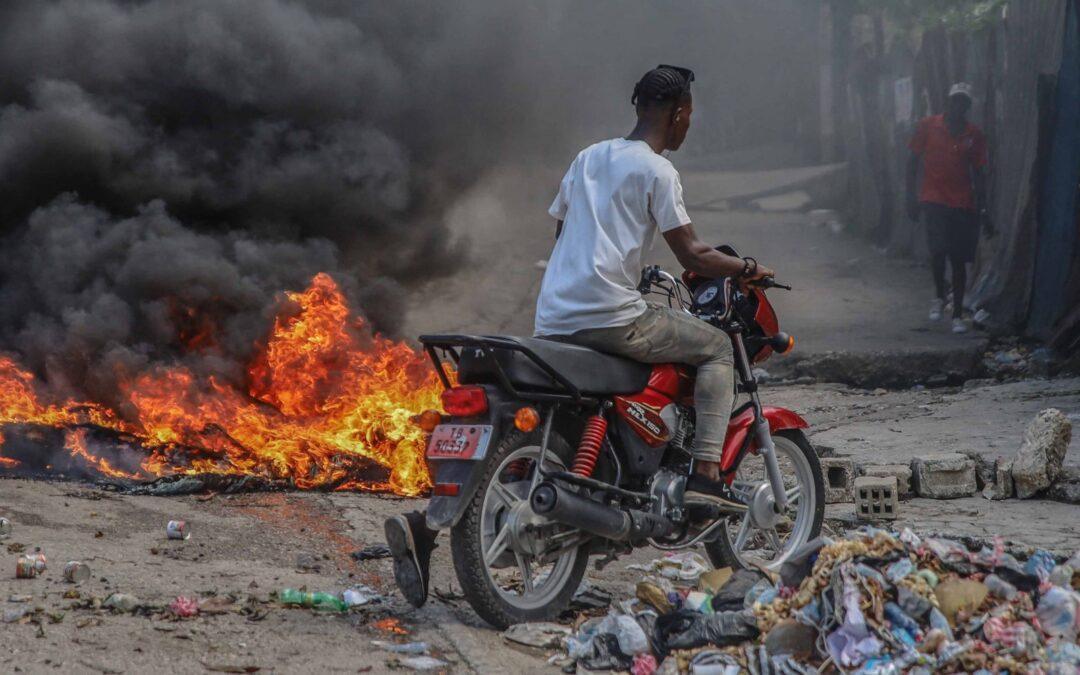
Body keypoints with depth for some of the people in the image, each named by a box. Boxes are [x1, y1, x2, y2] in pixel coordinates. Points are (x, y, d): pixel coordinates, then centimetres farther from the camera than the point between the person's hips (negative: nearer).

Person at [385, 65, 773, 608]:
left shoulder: (587, 157, 21)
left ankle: (423, 521, -4)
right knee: (716, 347, 10)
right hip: (612, 318, -7)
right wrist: (747, 269, 10)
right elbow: (690, 255, -5)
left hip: (552, 322, 7)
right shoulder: (656, 170, -2)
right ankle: (705, 475, -4)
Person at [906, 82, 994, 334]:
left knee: (959, 260, 3)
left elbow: (979, 174, 9)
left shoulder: (974, 135, 5)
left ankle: (958, 315, 12)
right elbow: (913, 161, 6)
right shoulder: (928, 127, 1)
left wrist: (982, 211, 7)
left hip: (964, 205, 2)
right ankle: (939, 296, 6)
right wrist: (911, 195, -1)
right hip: (934, 200, -2)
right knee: (939, 249, -20)